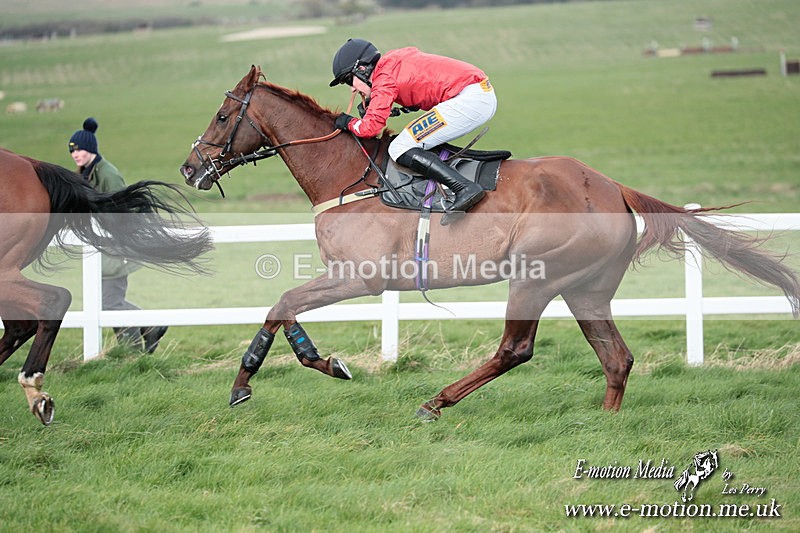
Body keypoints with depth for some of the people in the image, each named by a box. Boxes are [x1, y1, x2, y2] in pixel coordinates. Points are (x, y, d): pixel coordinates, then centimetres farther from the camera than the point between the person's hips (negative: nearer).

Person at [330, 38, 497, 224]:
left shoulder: (384, 78, -7)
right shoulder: (394, 59, 20)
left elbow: (370, 127, -13)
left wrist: (349, 122, 9)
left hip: (470, 99, -10)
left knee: (400, 150, -13)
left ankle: (465, 188, -25)